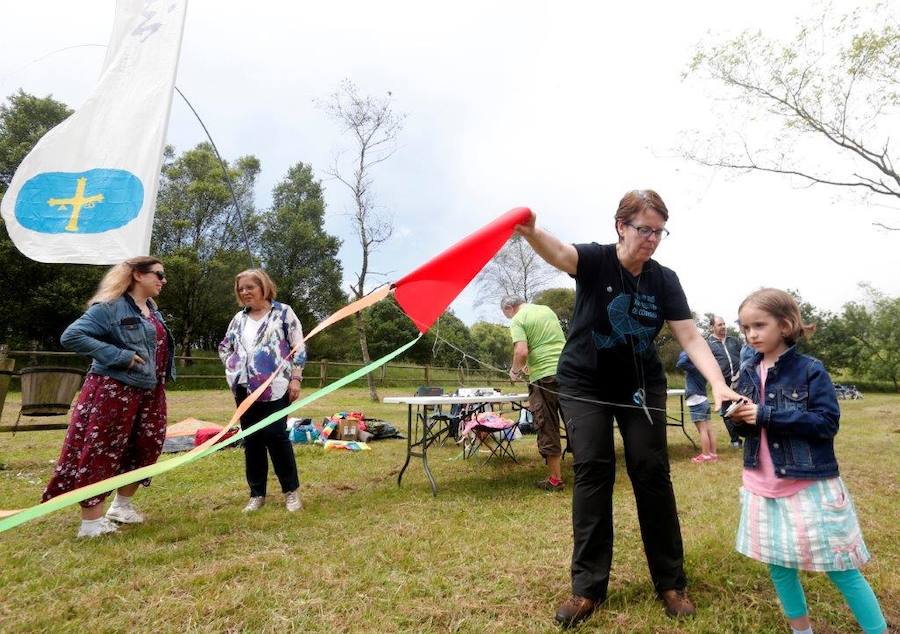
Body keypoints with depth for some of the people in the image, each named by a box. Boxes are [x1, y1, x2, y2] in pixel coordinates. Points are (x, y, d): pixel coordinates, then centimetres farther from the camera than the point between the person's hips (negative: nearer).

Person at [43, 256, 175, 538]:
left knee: (147, 447, 13)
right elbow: (71, 336, -18)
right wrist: (120, 356, -21)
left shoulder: (153, 310, 12)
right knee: (100, 452, 0)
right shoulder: (111, 306, -12)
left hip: (149, 392, 9)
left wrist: (162, 378, 11)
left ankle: (122, 505, 30)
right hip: (114, 391, -8)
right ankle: (91, 520, 11)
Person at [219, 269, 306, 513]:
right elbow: (224, 347, 25)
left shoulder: (282, 312, -1)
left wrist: (295, 378, -11)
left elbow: (298, 346, -5)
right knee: (251, 439, 8)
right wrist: (233, 366, 8)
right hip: (245, 388, 5)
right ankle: (257, 494, 20)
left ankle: (291, 491, 8)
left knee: (275, 435, -7)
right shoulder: (239, 318, 13)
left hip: (275, 386, -5)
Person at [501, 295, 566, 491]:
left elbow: (521, 352, -18)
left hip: (544, 377, -6)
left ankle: (555, 478, 12)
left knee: (548, 428, 5)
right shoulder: (547, 310, 16)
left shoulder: (518, 320, -4)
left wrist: (514, 370, 1)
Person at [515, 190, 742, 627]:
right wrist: (531, 233, -61)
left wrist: (718, 384, -28)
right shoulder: (595, 260, -14)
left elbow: (690, 337, -11)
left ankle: (670, 583, 15)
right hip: (585, 385, -2)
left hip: (642, 387, 3)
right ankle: (587, 587, 5)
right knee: (592, 472, -6)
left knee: (652, 474, -1)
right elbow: (559, 253, -37)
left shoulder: (664, 280, -6)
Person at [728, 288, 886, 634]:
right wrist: (738, 418, -13)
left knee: (840, 568, 5)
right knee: (778, 565, 15)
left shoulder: (811, 370, -11)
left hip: (811, 486, -5)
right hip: (764, 487, 5)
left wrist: (767, 414, -24)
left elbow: (827, 422, -18)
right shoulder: (749, 373, 4)